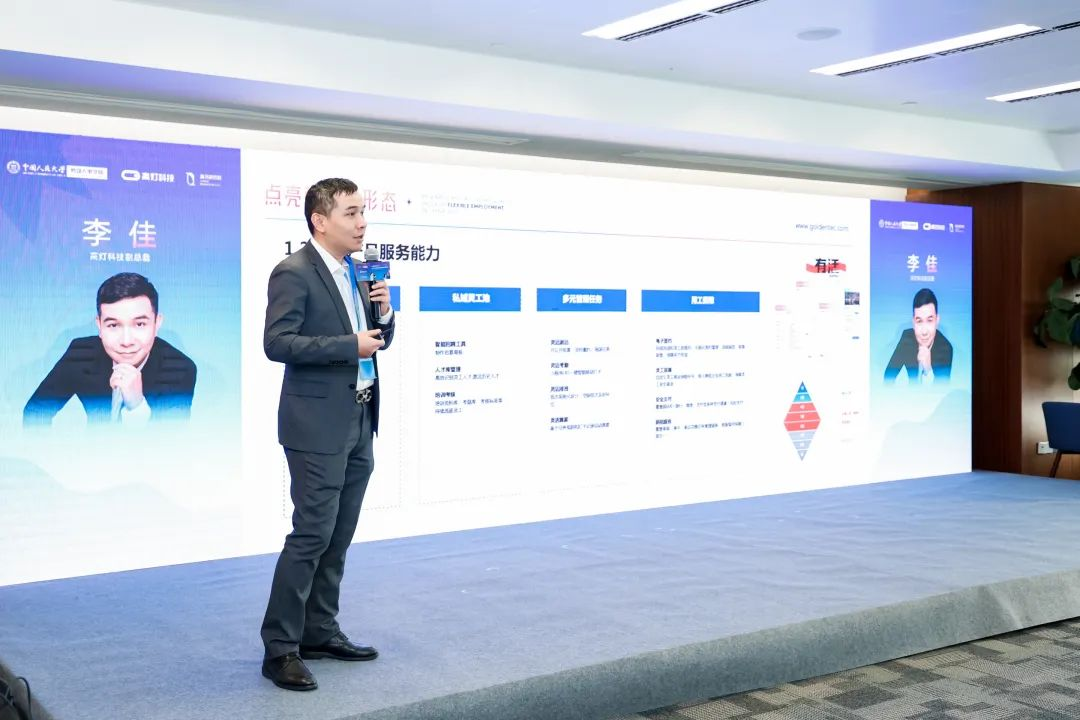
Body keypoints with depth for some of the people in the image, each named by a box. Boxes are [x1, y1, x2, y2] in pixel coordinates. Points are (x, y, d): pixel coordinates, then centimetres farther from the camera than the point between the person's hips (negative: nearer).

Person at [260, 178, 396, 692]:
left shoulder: (358, 273, 14)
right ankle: (280, 649, 2)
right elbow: (277, 342, -20)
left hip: (358, 424, 8)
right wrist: (349, 346, -21)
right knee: (312, 533, -7)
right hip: (318, 427, -8)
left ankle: (319, 632, 24)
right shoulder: (293, 273, -11)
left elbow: (378, 340, 20)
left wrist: (384, 312, -1)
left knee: (338, 536, 13)